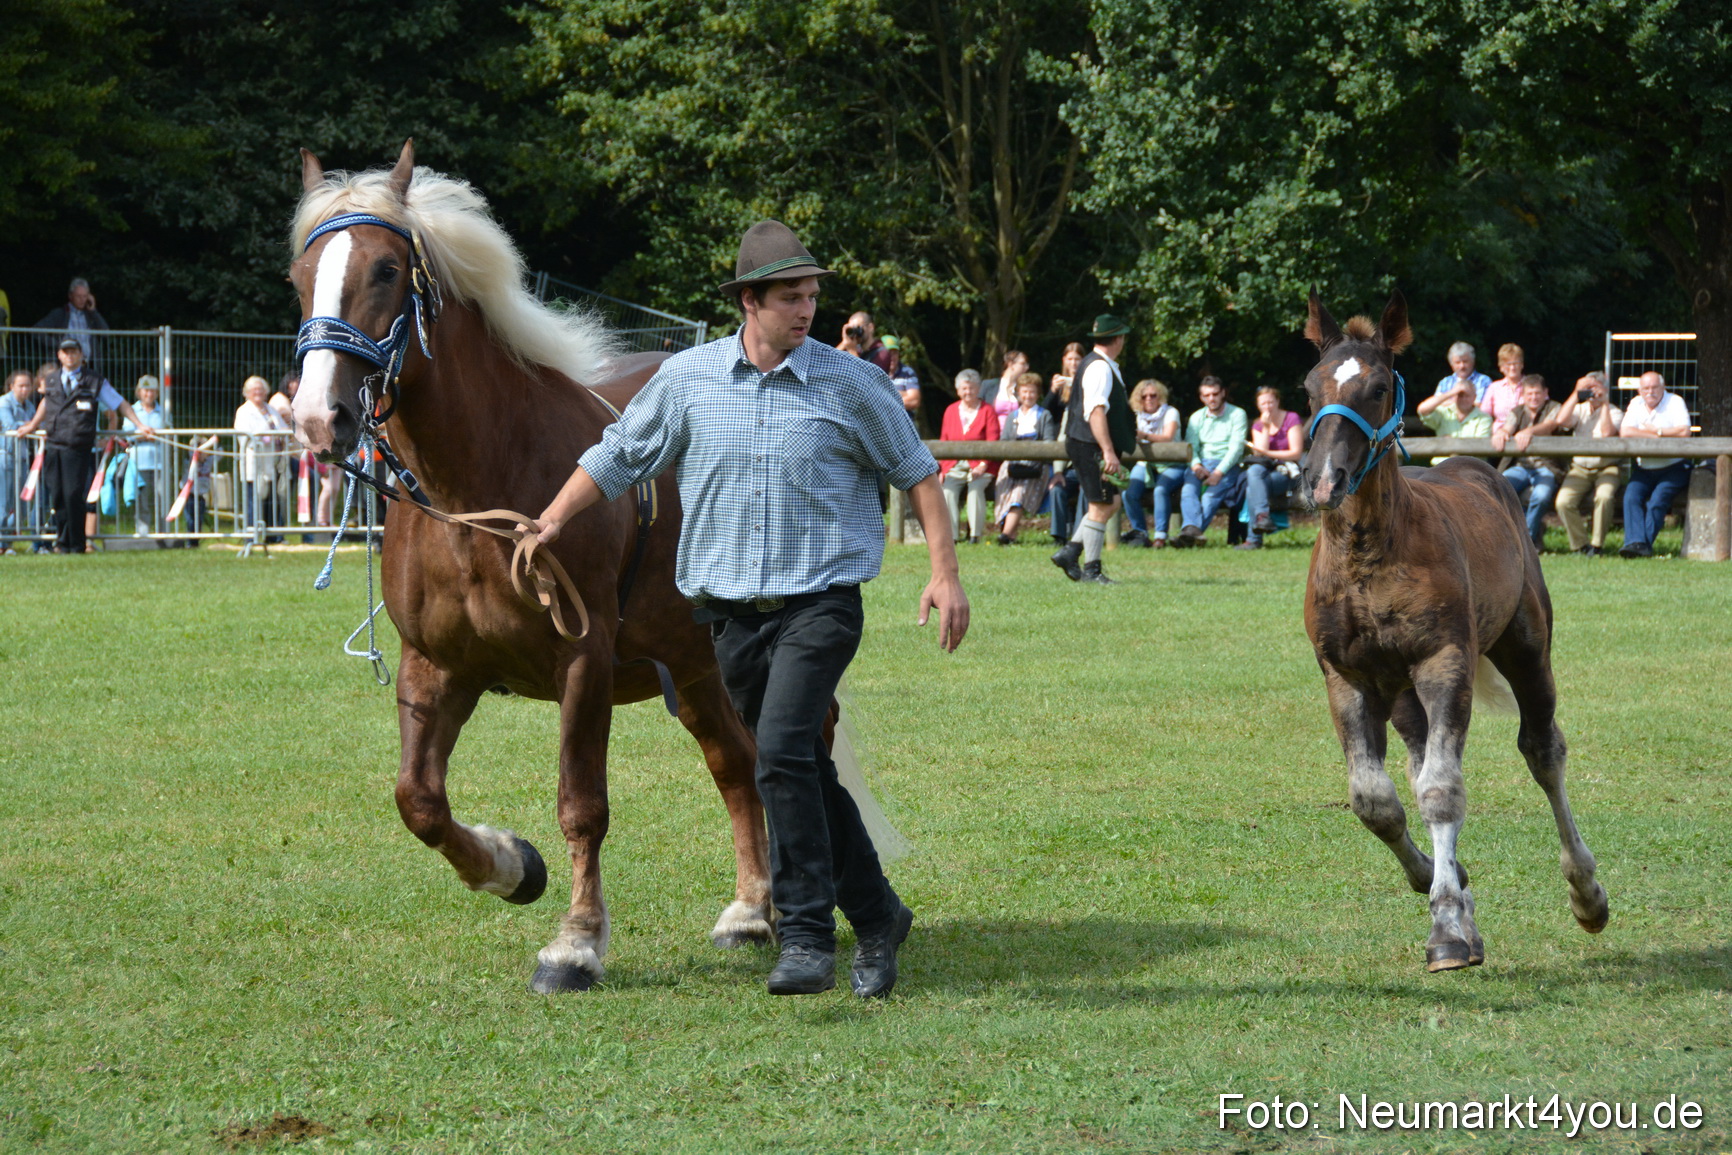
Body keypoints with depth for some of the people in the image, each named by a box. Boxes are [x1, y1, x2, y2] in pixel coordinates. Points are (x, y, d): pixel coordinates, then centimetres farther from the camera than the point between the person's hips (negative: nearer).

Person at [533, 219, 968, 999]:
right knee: (802, 770, 9)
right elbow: (617, 458, 12)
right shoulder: (686, 379, 3)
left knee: (782, 752, -21)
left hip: (821, 602, -4)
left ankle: (807, 933, -17)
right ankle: (875, 917, 24)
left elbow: (916, 472, 7)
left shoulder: (850, 384, -2)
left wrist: (945, 574, 1)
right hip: (733, 610, 4)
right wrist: (550, 522, 2)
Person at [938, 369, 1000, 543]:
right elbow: (943, 441, 14)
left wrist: (983, 465, -15)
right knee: (948, 489, -26)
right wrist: (942, 468, 0)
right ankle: (951, 534, -24)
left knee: (976, 487, -31)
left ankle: (975, 534, -26)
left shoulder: (987, 411, 6)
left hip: (978, 465, -3)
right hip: (954, 466, 3)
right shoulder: (951, 411, 17)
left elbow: (992, 442, -2)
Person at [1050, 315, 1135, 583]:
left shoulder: (1103, 366, 17)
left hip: (1086, 445, 11)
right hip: (1092, 447, -11)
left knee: (1111, 502, 13)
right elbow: (1096, 411, -26)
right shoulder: (1099, 368, -17)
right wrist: (1108, 451, -30)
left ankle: (1070, 552, 14)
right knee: (1100, 507, -5)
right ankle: (1091, 569, 1)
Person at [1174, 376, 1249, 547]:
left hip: (1228, 466, -3)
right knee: (1188, 488, -31)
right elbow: (1190, 446, 7)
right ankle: (1192, 528, -52)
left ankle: (1191, 533, -48)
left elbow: (1236, 447, -6)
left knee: (1211, 496, -33)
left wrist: (1218, 472, -19)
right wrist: (1196, 465, -17)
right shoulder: (1197, 417, 19)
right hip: (1202, 464, 3)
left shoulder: (1237, 414, 6)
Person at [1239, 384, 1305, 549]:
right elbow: (1259, 454, 1)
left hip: (1287, 472, -4)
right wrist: (1266, 428, -5)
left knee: (1252, 487, -31)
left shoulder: (1291, 419, 0)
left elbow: (1296, 453, -8)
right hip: (1266, 469, 4)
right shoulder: (1258, 425, 16)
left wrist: (1268, 453, -17)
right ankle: (1263, 516, -47)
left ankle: (1253, 539, -37)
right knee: (1253, 471, -34)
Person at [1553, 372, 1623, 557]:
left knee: (1604, 497, -34)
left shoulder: (1614, 412, 2)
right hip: (1579, 468, 3)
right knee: (1563, 502, -23)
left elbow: (1607, 433, -19)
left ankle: (1597, 544, -16)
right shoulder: (1579, 409, 11)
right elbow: (1561, 422, -10)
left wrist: (1604, 403, -12)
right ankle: (1580, 544, -6)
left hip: (1606, 468, -3)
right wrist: (1576, 394, -7)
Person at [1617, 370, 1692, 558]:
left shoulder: (1675, 402, -4)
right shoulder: (1636, 404, 8)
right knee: (1631, 496, -23)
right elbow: (1624, 433, -7)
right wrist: (1655, 436, -13)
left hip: (1673, 467, -4)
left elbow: (1684, 432, -18)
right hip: (1644, 470, 4)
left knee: (1657, 500, -26)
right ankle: (1636, 541, -33)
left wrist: (1655, 430, -9)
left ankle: (1644, 544, -25)